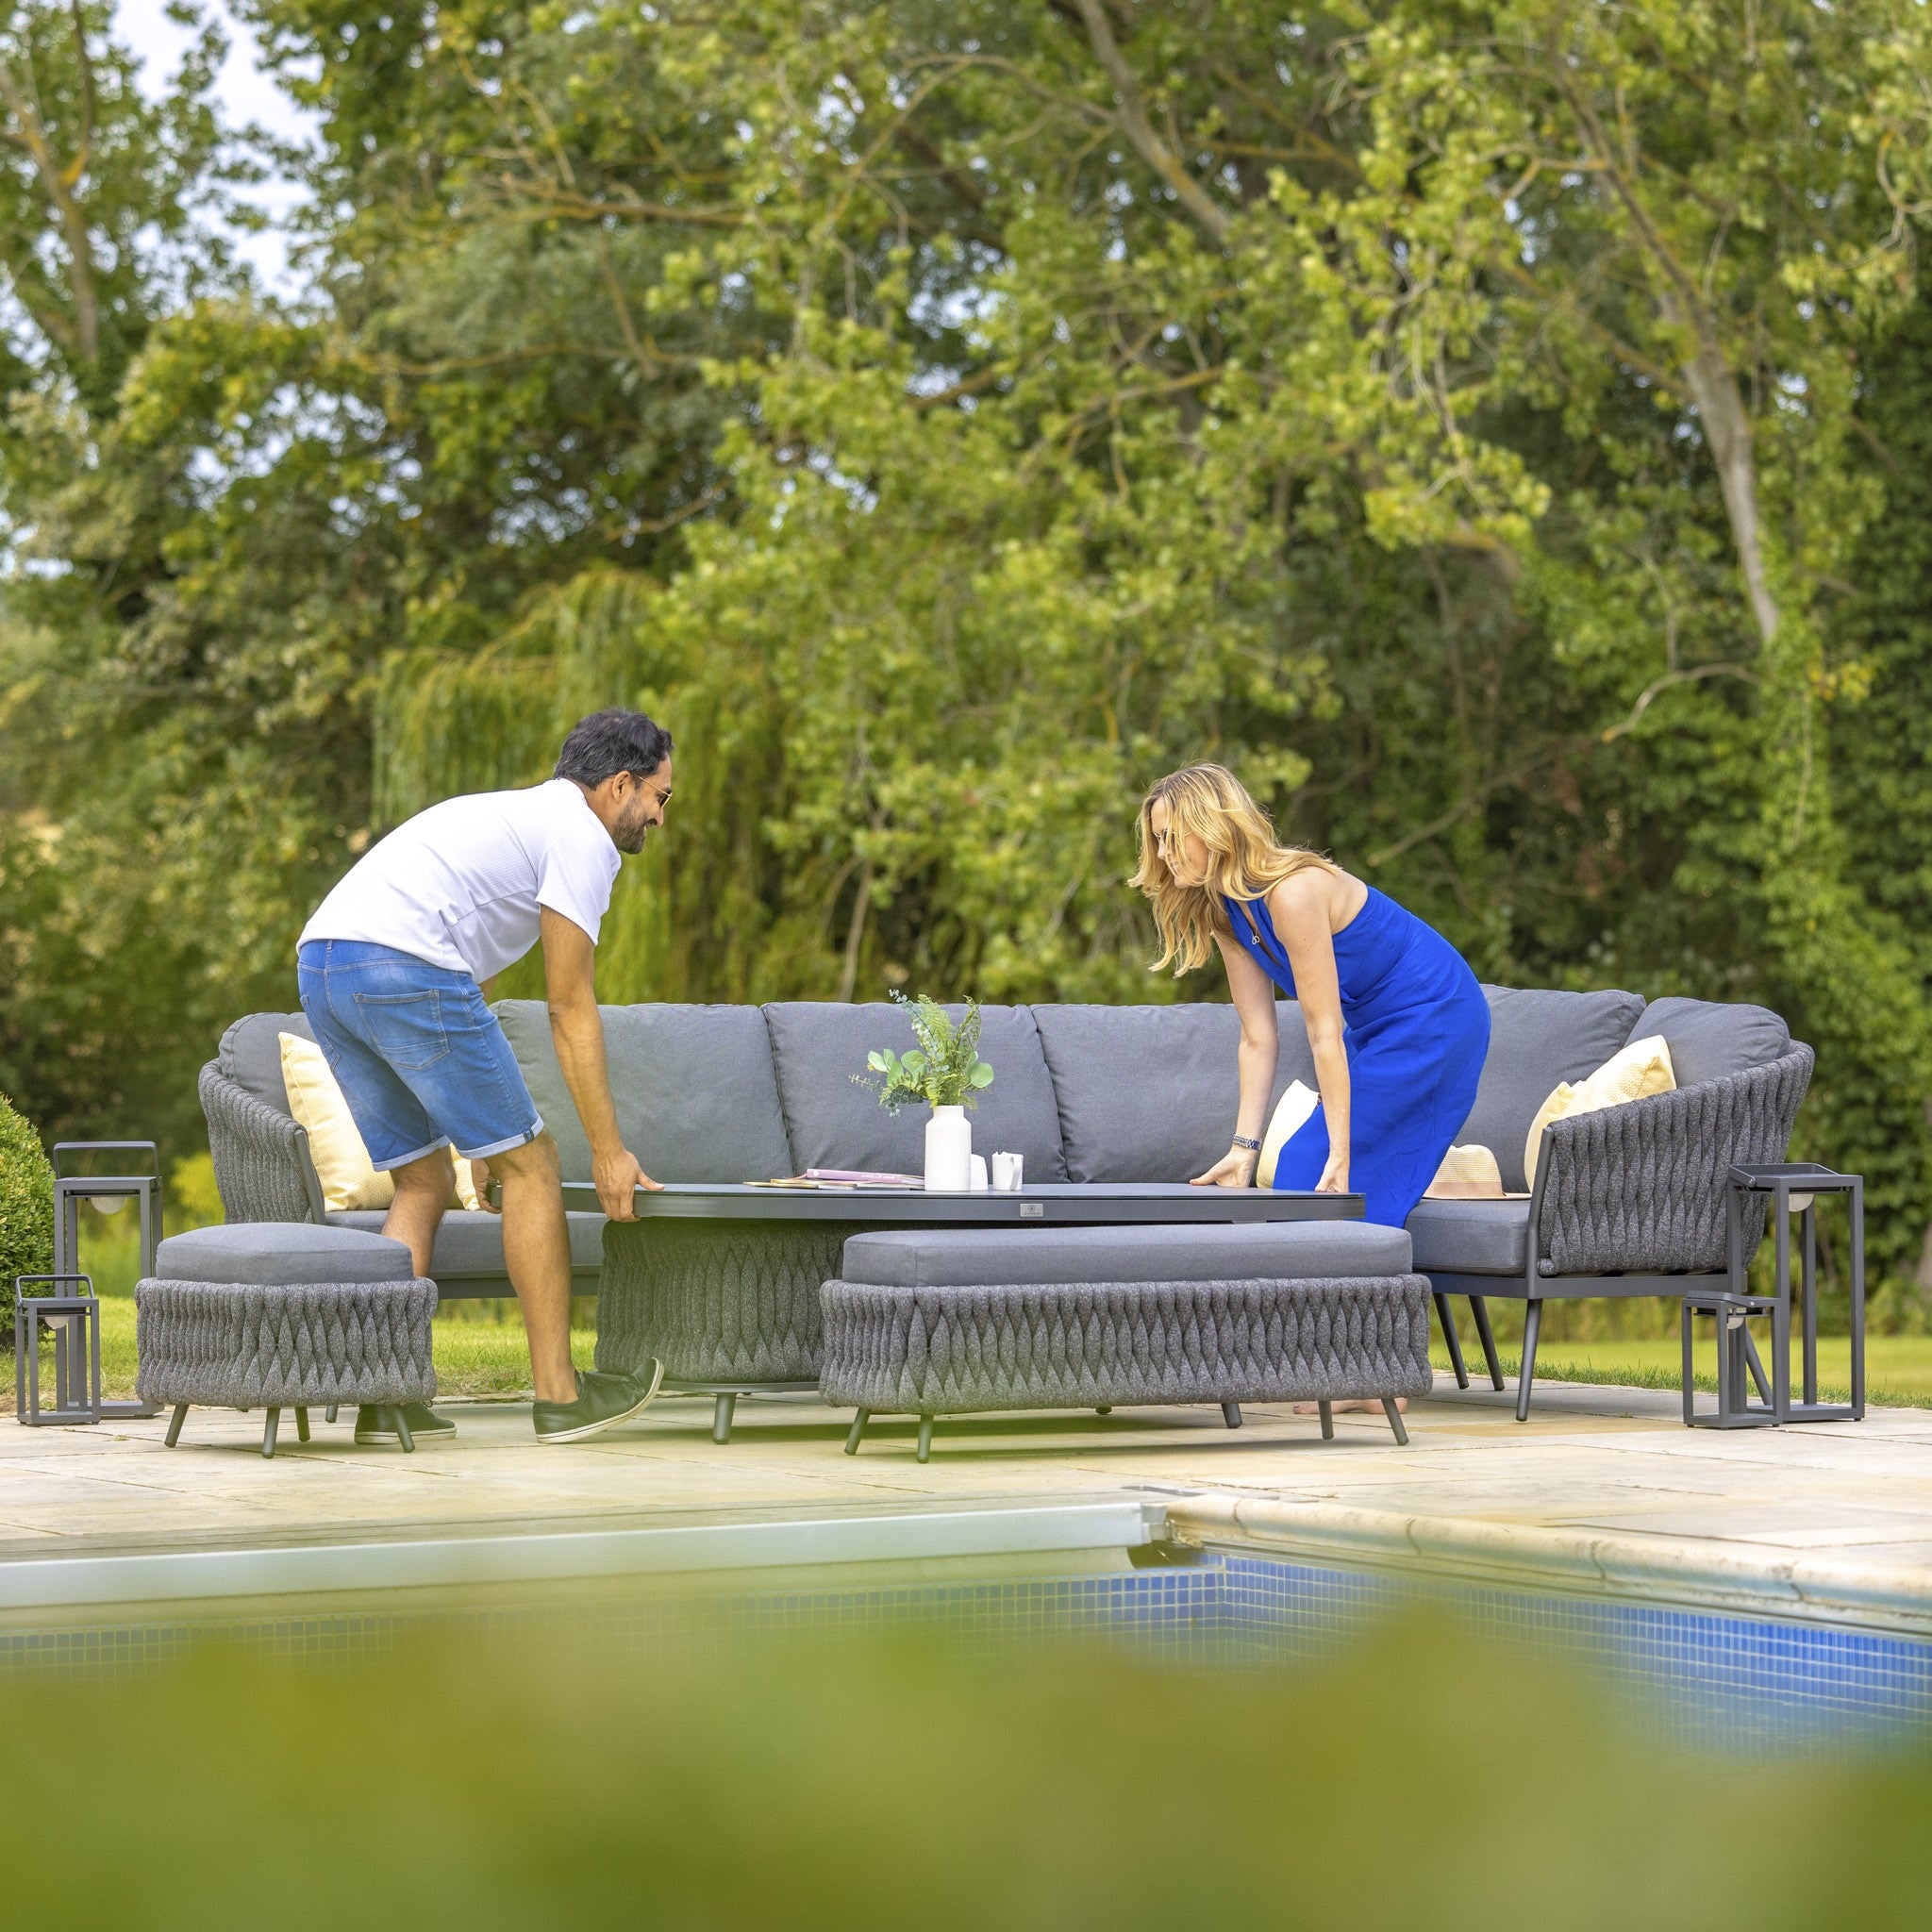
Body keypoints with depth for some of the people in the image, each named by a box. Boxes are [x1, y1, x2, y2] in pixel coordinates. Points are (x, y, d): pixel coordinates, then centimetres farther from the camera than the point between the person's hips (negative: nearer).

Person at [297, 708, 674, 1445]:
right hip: (402, 965, -9)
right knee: (530, 1165, 2)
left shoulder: (514, 817, 34)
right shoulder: (583, 837, 4)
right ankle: (558, 1394, 7)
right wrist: (609, 1152, 4)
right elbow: (571, 1011, 1)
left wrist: (480, 1132, 36)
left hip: (320, 964, 9)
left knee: (424, 1182, 17)